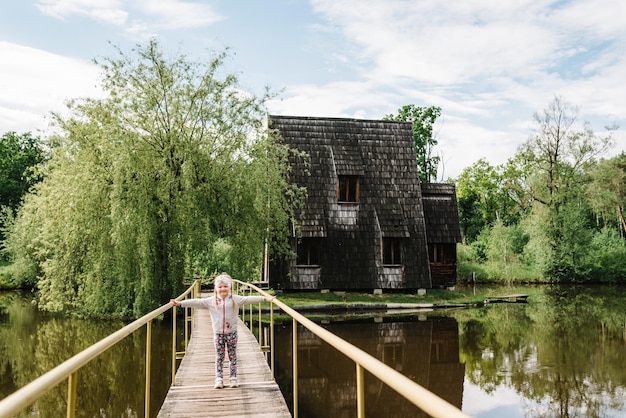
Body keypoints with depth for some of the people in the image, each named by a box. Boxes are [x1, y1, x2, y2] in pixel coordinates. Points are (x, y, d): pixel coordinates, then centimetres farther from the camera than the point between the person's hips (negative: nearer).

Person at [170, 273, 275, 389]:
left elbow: (248, 299, -6)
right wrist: (180, 303, -4)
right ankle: (219, 379, 11)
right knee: (219, 357, 5)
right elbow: (197, 302, 0)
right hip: (218, 333, 1)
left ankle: (233, 378, 12)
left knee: (233, 356, 5)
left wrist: (264, 298, -14)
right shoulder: (211, 301, 1)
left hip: (231, 332, -1)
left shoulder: (235, 299, -1)